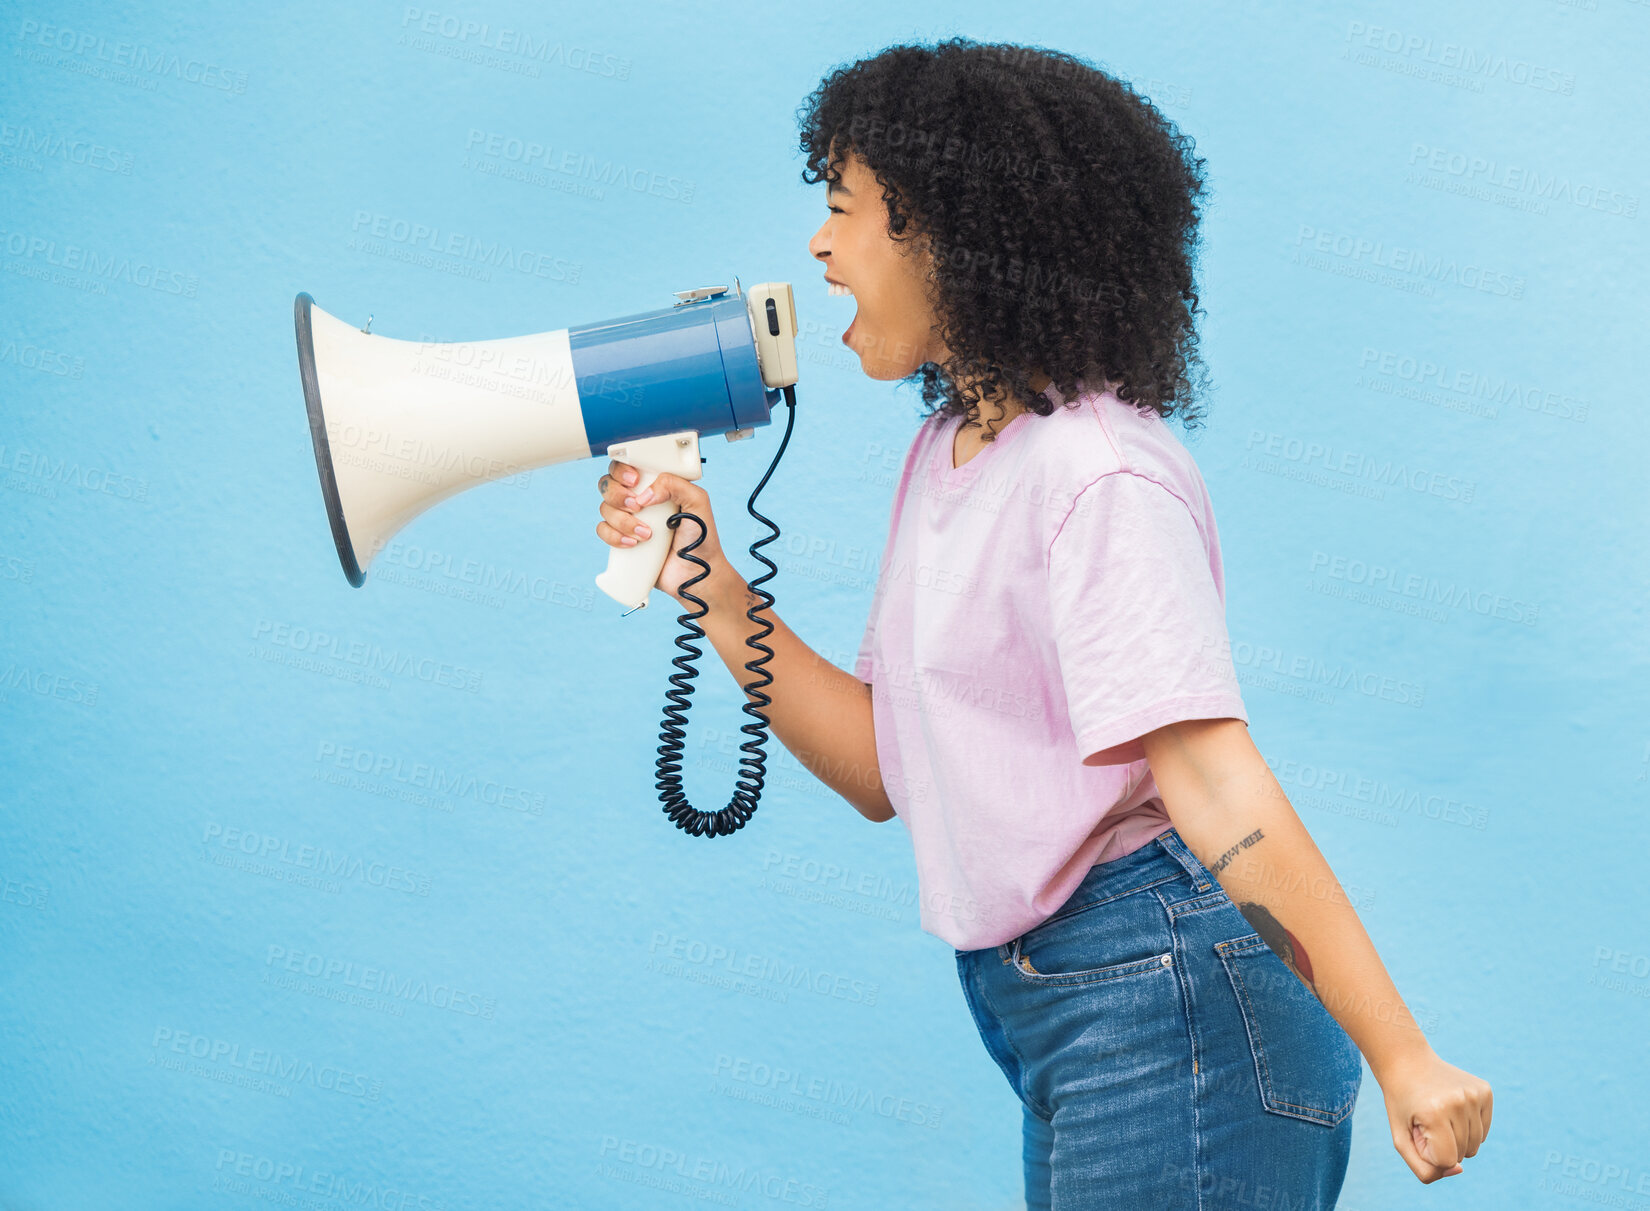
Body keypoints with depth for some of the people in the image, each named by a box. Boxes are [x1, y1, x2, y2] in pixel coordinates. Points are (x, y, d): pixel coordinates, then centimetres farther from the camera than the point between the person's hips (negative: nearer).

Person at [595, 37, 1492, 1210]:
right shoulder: (944, 456, 11)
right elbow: (884, 769, 10)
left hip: (1168, 993, -9)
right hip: (1041, 1005, 9)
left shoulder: (1095, 473, -16)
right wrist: (712, 590, 2)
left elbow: (1211, 779, -24)